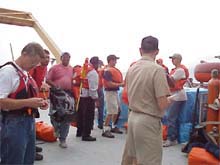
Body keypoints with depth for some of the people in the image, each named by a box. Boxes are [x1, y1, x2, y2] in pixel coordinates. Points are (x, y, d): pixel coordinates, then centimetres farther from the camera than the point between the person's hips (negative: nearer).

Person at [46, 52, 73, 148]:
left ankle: (62, 139, 12)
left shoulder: (72, 69, 14)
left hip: (69, 94, 3)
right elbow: (47, 80, -3)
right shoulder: (55, 68, 2)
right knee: (54, 114, -3)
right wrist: (55, 85, -17)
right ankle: (56, 127, 33)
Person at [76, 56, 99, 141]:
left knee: (81, 114, 18)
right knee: (89, 116, -1)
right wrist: (95, 98, -12)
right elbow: (93, 87, -19)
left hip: (81, 95, 9)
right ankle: (86, 135, 4)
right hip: (88, 96, -9)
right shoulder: (93, 72, -14)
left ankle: (79, 132, 30)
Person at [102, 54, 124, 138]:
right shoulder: (108, 71, -17)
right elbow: (110, 84, -23)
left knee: (116, 110, 17)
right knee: (111, 112, -8)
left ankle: (113, 127, 31)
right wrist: (120, 84, -18)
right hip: (110, 92, -10)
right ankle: (105, 130, -1)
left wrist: (122, 83, 6)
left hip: (115, 92, 10)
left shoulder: (113, 69, 13)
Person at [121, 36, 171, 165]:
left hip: (133, 117, 7)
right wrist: (170, 100, 0)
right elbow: (162, 104, -20)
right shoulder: (157, 69, -16)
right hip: (149, 121, -7)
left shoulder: (131, 69, 5)